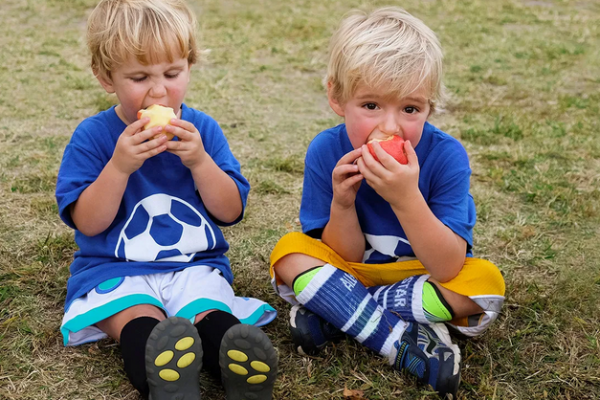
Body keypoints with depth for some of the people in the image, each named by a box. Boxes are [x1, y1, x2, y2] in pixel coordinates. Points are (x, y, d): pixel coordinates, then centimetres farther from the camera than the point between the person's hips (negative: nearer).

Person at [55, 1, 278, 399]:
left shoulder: (202, 129, 7)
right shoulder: (93, 136, 1)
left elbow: (230, 212, 2)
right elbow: (88, 223, -5)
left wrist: (199, 160, -14)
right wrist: (119, 166, -19)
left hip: (195, 266, 2)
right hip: (115, 271, -2)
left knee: (213, 316, -31)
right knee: (141, 324, -35)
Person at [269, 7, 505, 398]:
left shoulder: (446, 156, -23)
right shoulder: (326, 152, -17)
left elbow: (448, 268, -28)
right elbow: (346, 258, -11)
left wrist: (407, 198, -41)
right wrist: (342, 203, -30)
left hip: (426, 276, -1)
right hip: (351, 275, 1)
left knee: (486, 282, -29)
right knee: (290, 252, -22)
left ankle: (331, 314, -22)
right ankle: (404, 344, -28)